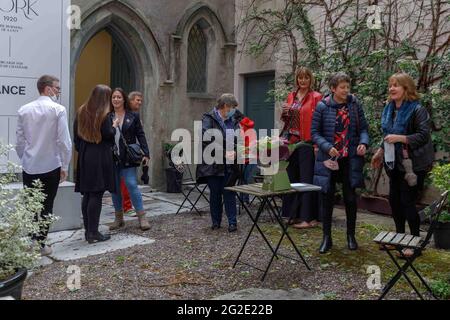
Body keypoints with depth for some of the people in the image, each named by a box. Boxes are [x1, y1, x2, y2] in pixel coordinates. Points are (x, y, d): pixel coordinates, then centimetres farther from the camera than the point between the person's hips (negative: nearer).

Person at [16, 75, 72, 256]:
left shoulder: (24, 110, 3)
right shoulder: (58, 110, -10)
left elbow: (19, 141, 6)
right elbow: (64, 141, -12)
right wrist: (64, 167, -4)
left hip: (29, 167, 4)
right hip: (50, 166, -4)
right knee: (46, 207, 6)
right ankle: (40, 244, 10)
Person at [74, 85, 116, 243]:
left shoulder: (81, 111, 9)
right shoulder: (104, 114, -10)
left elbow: (76, 134, 11)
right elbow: (109, 134, -14)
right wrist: (114, 126, 4)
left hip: (84, 157, 6)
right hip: (100, 157, -6)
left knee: (87, 194, 11)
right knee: (96, 195, -4)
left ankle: (88, 230, 17)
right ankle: (93, 233, -2)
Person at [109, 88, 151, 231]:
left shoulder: (133, 116, 3)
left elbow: (140, 135, 1)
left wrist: (146, 154, -6)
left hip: (127, 158, -2)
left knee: (132, 185, -8)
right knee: (114, 188, 8)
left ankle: (142, 218, 0)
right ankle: (119, 218, 21)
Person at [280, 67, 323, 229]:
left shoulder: (316, 97, -3)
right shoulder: (291, 96, 15)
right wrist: (285, 113, 0)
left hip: (306, 143, -6)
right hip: (291, 142, 6)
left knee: (306, 180, -4)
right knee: (292, 178, 9)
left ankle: (308, 217, 1)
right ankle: (295, 215, 19)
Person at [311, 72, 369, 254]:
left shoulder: (354, 104, 2)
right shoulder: (323, 107, -5)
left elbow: (363, 128, 7)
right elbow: (315, 132, -4)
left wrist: (363, 143, -13)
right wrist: (327, 147, -19)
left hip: (350, 159, 2)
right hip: (329, 159, -1)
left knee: (350, 198, 7)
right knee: (327, 198, 5)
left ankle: (351, 235, 26)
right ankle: (327, 238, 18)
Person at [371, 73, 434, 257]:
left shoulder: (417, 110, -14)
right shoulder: (389, 109, 11)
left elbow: (424, 135, -20)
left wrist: (400, 138, -27)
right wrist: (381, 152, 18)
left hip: (412, 164, -8)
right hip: (395, 162, 8)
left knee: (407, 201, -5)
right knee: (394, 199, 13)